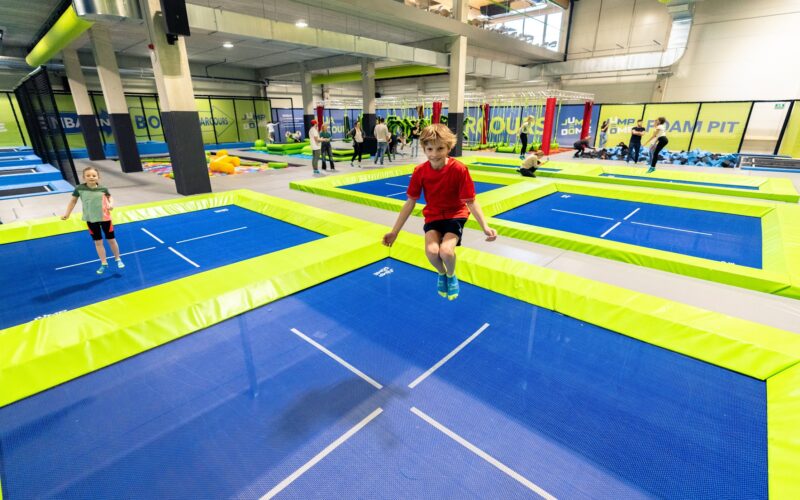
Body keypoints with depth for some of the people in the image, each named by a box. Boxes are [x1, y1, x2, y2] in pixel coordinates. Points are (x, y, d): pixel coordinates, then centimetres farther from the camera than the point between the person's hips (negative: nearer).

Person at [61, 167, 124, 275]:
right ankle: (104, 264, 22)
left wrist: (111, 204, -15)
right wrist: (67, 214, 2)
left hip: (105, 218, -1)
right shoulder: (79, 188, -11)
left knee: (111, 240, 10)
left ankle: (118, 260, 28)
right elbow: (73, 200, 1)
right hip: (90, 220, 1)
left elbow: (109, 197, 7)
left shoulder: (103, 188, -13)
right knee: (98, 242, 10)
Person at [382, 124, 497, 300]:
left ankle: (451, 276, 10)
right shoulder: (419, 171, -12)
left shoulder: (458, 169, -20)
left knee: (446, 251, -29)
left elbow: (471, 201, -16)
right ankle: (441, 274, 12)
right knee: (431, 251, -26)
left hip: (456, 215, -2)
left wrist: (485, 227, -29)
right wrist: (394, 231, -7)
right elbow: (410, 202, -6)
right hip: (433, 216, 2)